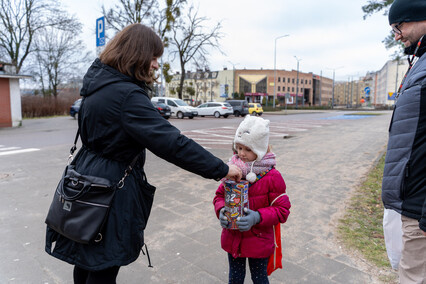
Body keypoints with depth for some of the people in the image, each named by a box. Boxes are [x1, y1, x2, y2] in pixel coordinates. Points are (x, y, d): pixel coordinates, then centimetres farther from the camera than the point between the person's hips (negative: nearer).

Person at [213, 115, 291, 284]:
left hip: (259, 242, -3)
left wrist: (258, 217, -29)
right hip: (232, 238, 4)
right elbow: (220, 195, 6)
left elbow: (282, 210, -14)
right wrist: (221, 210, -16)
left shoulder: (272, 177, -17)